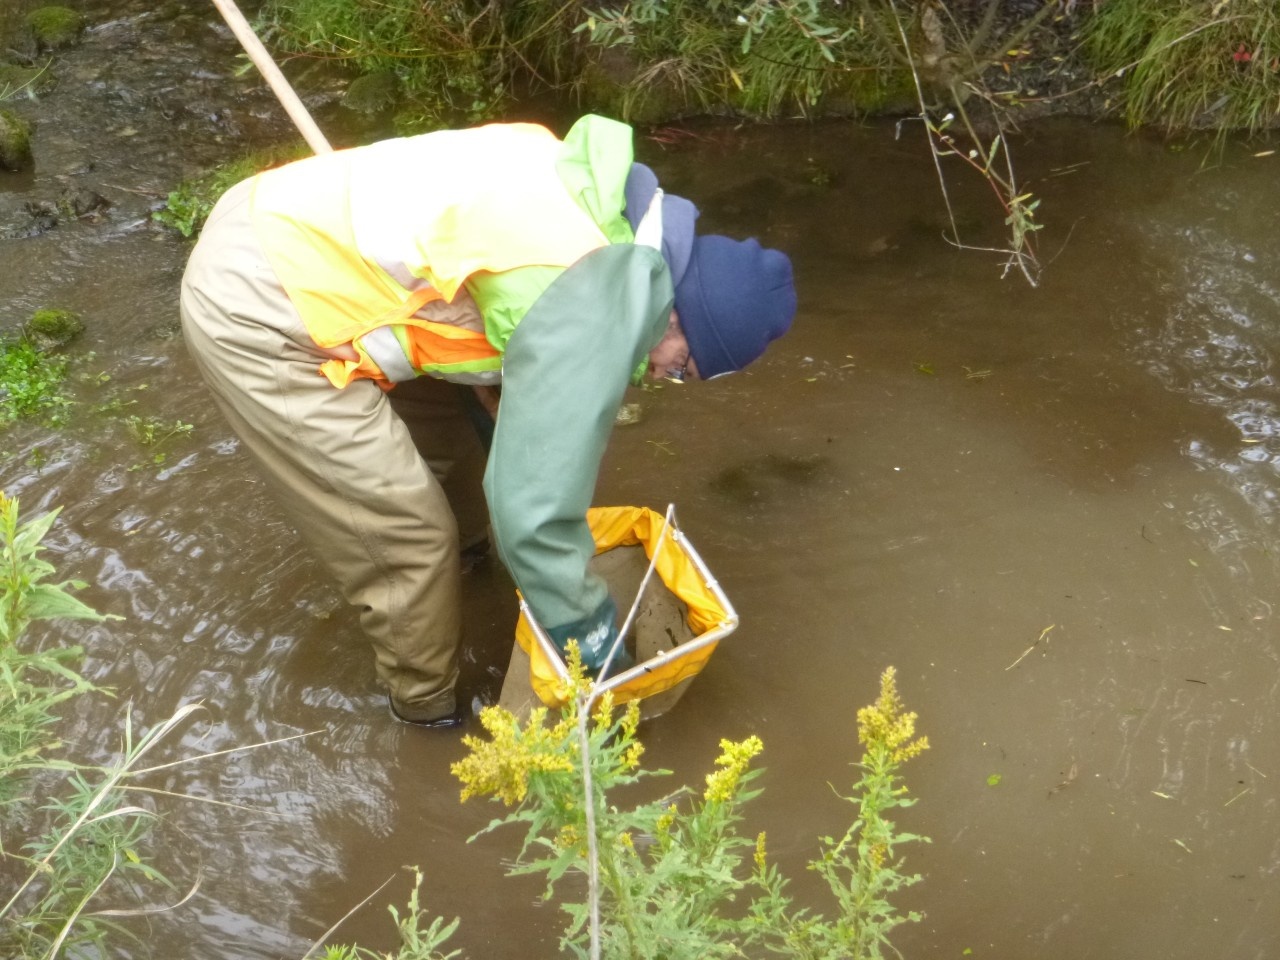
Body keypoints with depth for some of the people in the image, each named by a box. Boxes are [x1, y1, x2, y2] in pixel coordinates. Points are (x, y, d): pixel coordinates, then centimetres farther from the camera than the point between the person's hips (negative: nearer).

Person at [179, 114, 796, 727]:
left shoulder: (604, 199, 6)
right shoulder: (594, 311, -23)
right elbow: (534, 510, -20)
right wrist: (599, 652, -6)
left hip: (273, 229, 10)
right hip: (256, 308, -9)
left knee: (439, 406, 29)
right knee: (406, 534, 1)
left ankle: (471, 540, 57)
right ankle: (428, 703, 26)